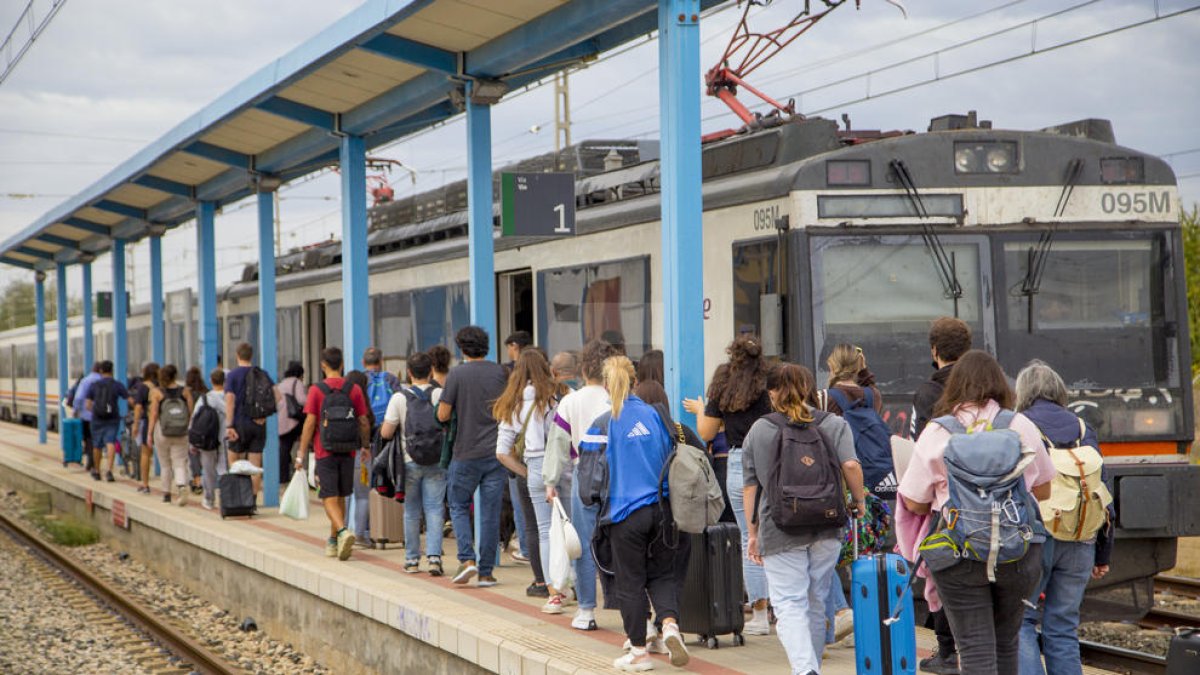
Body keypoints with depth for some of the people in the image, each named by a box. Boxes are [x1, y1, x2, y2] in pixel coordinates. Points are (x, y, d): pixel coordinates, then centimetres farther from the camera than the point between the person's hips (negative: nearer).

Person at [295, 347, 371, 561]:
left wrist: (301, 454, -3)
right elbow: (364, 423, 4)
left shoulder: (316, 390, -7)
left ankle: (343, 531, -26)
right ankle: (333, 542, 23)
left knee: (330, 498, -3)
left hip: (325, 452, -3)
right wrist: (365, 446, 19)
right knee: (340, 497, 15)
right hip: (347, 451, 3)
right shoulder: (354, 389, 1)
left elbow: (310, 423, -8)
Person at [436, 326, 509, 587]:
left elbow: (442, 415, -6)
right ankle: (486, 572, 6)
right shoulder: (500, 373, 2)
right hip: (496, 452, 3)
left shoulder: (457, 374, -7)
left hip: (466, 453, -2)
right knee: (491, 513, 5)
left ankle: (467, 559, -6)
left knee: (459, 506, 12)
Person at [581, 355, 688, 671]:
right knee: (662, 574, 15)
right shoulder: (655, 415, 2)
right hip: (661, 510, 3)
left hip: (625, 512, -3)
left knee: (630, 582, 7)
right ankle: (670, 624, -10)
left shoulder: (603, 423, -9)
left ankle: (639, 651, 13)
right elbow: (673, 459, 9)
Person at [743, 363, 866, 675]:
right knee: (816, 602, 15)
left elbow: (750, 486, 7)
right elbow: (850, 465, -8)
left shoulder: (759, 430, 7)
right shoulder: (833, 424, 7)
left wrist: (752, 533, 13)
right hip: (826, 529, 2)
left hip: (780, 530, -2)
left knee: (789, 605, -6)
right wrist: (859, 500, 8)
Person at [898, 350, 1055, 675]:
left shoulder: (936, 433, -6)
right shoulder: (1023, 427, 2)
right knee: (1006, 643, 19)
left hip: (960, 556, -3)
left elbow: (913, 503, -2)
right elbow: (1043, 490, 12)